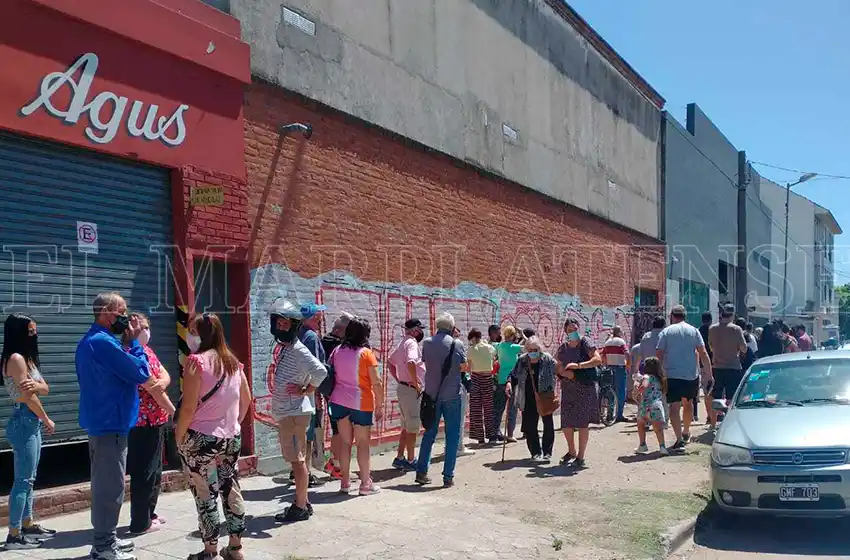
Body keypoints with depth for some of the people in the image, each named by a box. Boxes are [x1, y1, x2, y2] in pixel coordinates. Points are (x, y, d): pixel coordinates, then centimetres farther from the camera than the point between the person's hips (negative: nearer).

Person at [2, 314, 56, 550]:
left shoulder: (27, 358, 15)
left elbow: (45, 389, 9)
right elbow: (28, 396, -16)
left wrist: (36, 384, -15)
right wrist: (47, 420, -4)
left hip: (31, 422, 10)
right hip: (23, 422, -10)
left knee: (28, 478, 15)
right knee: (23, 480, -7)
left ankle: (28, 525, 24)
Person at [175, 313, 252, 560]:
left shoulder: (196, 361, -14)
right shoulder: (233, 361, 6)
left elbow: (189, 407, -16)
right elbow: (246, 400, 13)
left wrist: (179, 436, -5)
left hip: (201, 438, -6)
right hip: (231, 437, 6)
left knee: (205, 494, 3)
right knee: (231, 489, 12)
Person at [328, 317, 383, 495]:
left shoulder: (337, 351, 4)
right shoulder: (366, 353, -10)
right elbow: (376, 383, -10)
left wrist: (330, 397, 17)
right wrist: (380, 405, -2)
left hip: (339, 401, 5)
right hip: (361, 403, -5)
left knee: (345, 442, 12)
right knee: (363, 443, 4)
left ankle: (345, 482, 16)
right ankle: (366, 484, 7)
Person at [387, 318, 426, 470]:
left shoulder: (403, 343, 15)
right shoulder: (412, 343, -16)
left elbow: (390, 362, 26)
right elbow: (411, 363, -34)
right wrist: (416, 384, -23)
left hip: (402, 388, 10)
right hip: (411, 389, -10)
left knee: (406, 427, 17)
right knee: (413, 427, -1)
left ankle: (399, 458, 22)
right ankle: (410, 461, 6)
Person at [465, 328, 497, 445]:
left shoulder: (471, 350, -5)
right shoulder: (490, 348, 3)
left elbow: (469, 368, -2)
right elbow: (494, 363, 11)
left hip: (476, 378, -3)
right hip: (488, 378, 3)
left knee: (476, 409, 4)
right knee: (489, 408, 11)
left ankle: (480, 437, 3)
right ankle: (492, 436, 11)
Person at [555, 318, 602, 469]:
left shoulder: (585, 342, -5)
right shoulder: (563, 347, 10)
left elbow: (598, 359, -16)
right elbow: (558, 368, 10)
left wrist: (578, 365, -23)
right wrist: (566, 373, -12)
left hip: (586, 388, -5)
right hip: (568, 389, 5)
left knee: (583, 422, -2)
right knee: (566, 423, 8)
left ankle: (580, 457, 8)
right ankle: (571, 451, 31)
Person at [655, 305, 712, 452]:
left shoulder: (665, 332, 1)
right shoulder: (694, 331, 5)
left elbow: (658, 355, -4)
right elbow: (703, 354, 0)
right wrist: (709, 374, 2)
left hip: (672, 375, -2)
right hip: (691, 375, 3)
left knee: (674, 407, -3)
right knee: (688, 403, 22)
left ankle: (679, 439, -14)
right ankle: (686, 433, 35)